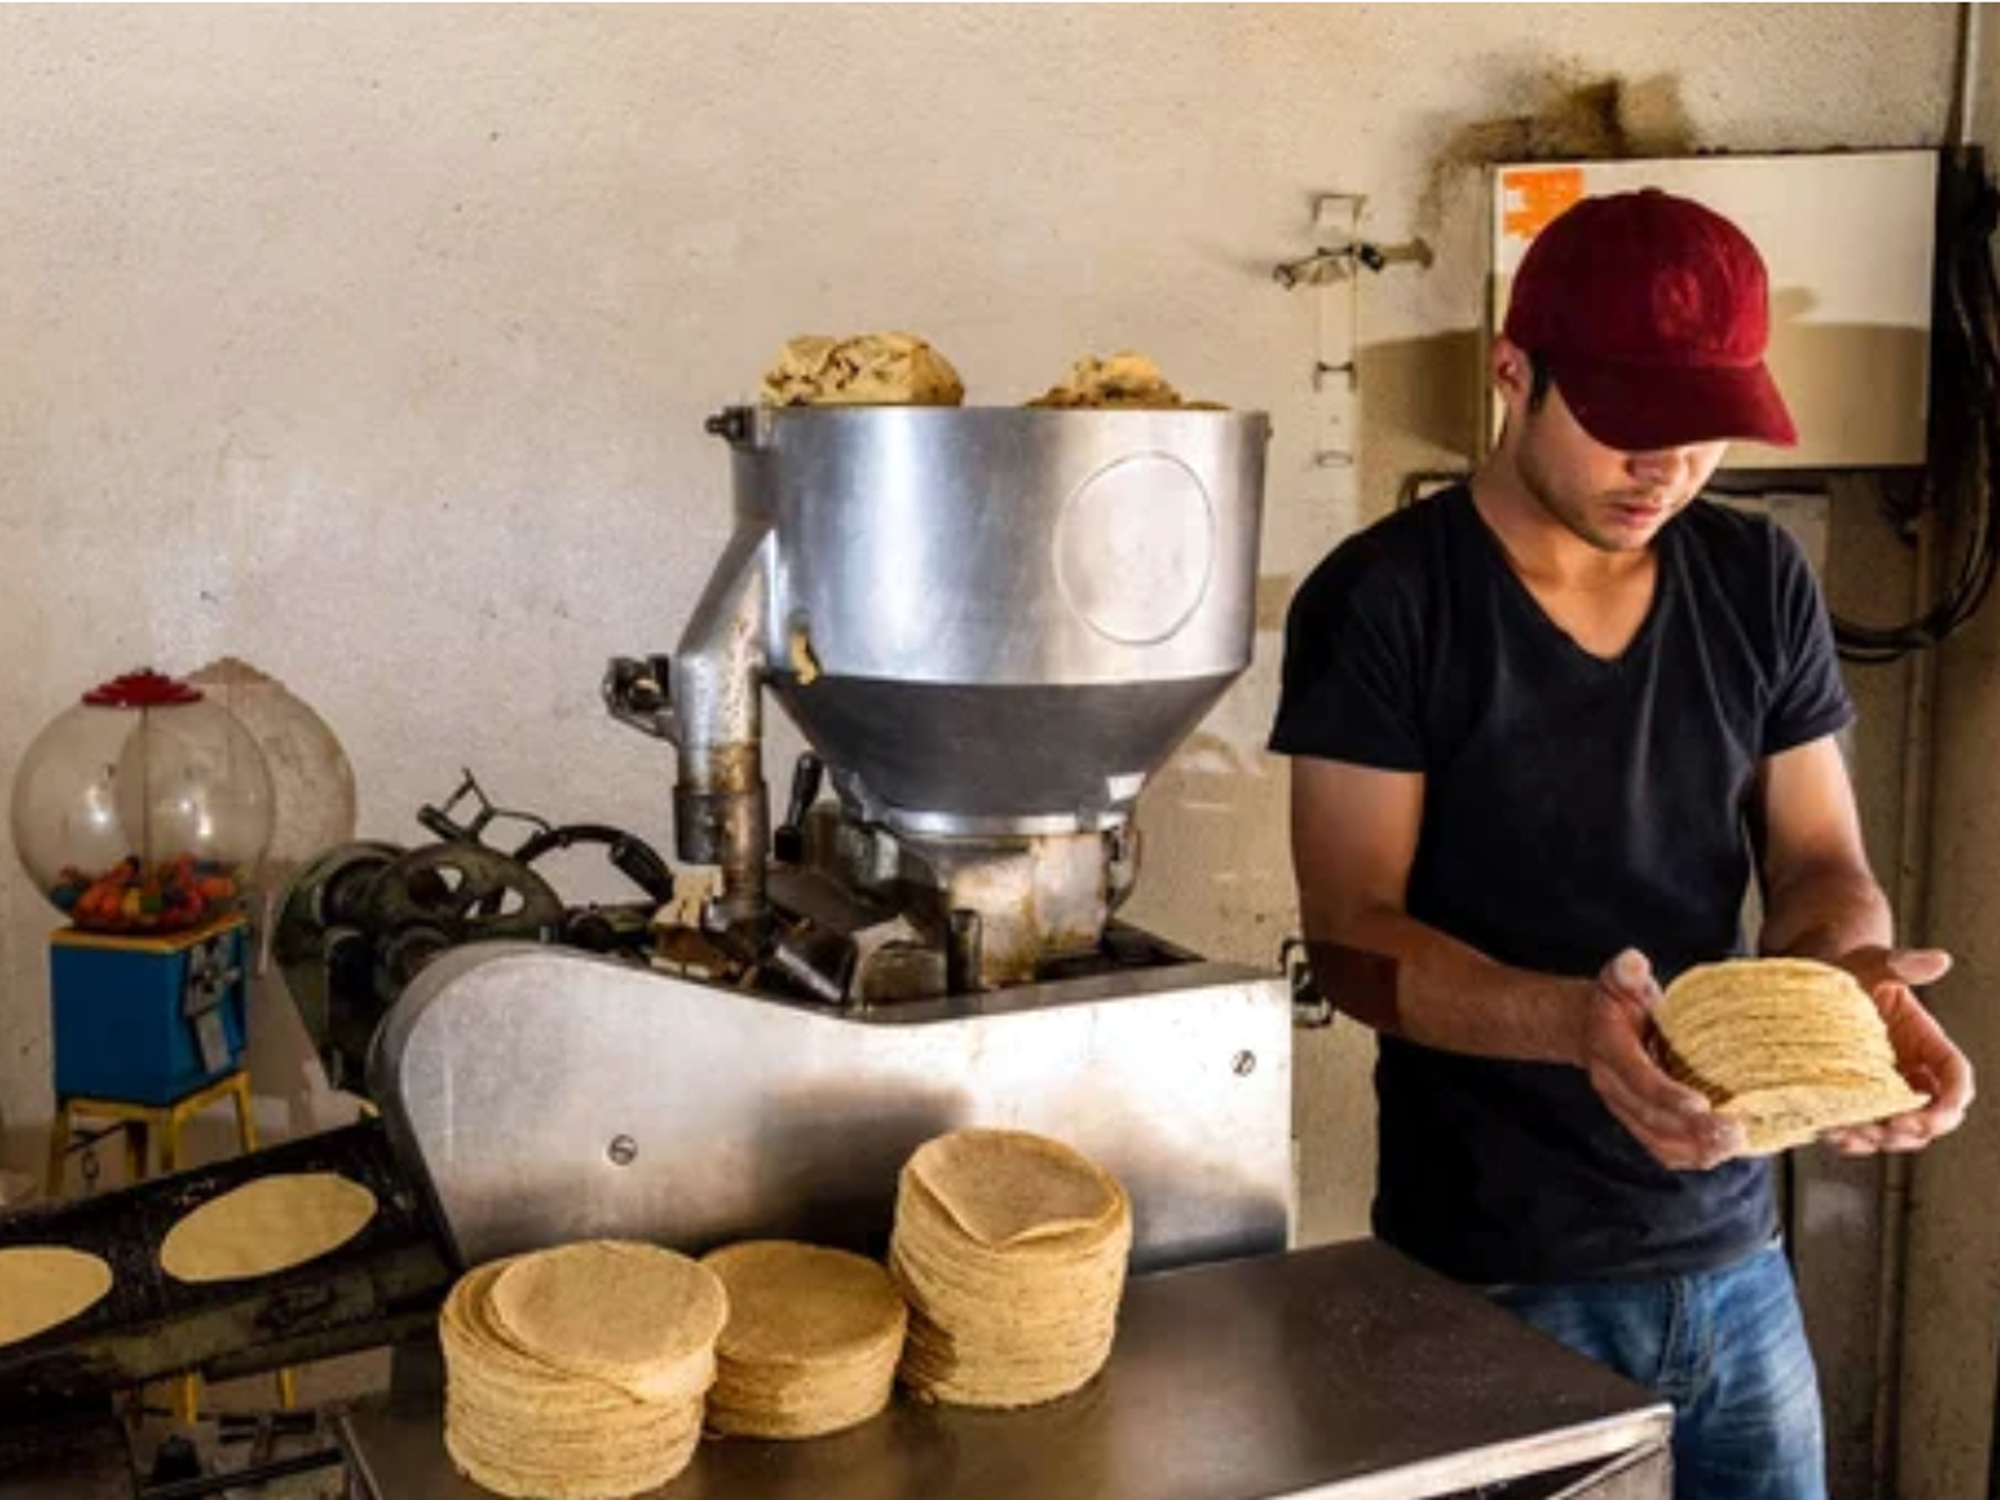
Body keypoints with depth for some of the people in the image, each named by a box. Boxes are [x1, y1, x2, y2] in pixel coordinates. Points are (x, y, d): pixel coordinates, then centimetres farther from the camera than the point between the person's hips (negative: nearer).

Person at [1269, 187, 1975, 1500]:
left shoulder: (1762, 584, 2)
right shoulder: (1381, 601, -12)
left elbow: (1818, 857, 5)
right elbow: (1353, 932, -15)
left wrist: (1854, 964, -18)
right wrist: (1574, 1020, -32)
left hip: (1732, 1251, 5)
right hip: (1489, 1275, -4)